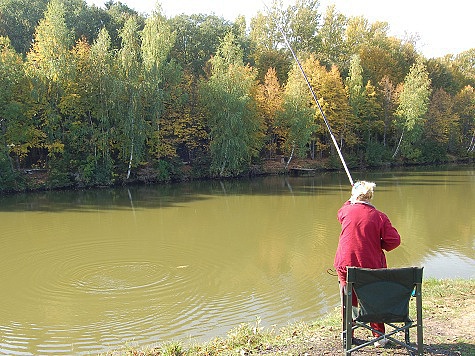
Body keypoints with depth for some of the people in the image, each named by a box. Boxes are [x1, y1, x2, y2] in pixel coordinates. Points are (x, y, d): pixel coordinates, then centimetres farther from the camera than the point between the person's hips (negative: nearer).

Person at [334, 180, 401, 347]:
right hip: (371, 266, -1)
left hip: (346, 264, 1)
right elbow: (394, 241, -9)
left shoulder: (346, 211, -4)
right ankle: (379, 336, 22)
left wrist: (351, 201, 36)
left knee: (349, 301, 15)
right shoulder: (379, 216, -8)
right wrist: (380, 246, 10)